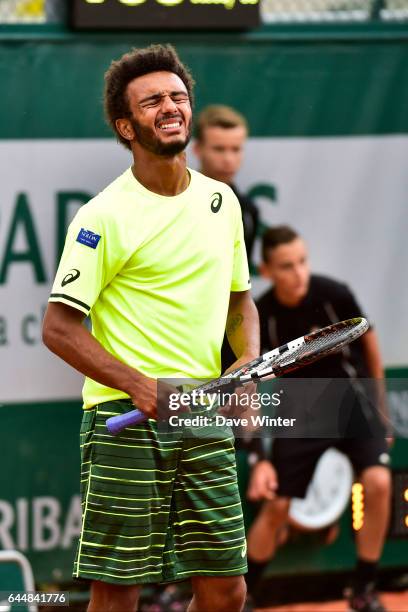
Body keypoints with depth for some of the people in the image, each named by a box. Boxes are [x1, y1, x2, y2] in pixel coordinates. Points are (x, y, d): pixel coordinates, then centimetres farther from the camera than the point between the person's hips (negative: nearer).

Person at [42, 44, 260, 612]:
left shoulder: (220, 200, 12)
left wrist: (247, 365, 4)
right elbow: (59, 327, -9)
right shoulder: (105, 216, -7)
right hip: (125, 417, -5)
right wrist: (138, 385, -18)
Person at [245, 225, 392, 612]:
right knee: (275, 507, 0)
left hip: (353, 399, 0)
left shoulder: (334, 295, -20)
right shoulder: (261, 319, -20)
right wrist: (260, 460, -26)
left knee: (377, 483, -21)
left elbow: (367, 340, -1)